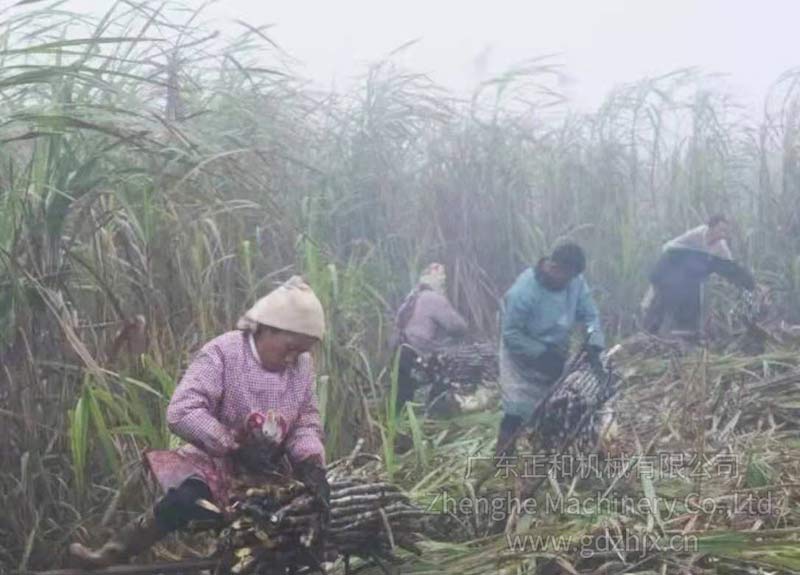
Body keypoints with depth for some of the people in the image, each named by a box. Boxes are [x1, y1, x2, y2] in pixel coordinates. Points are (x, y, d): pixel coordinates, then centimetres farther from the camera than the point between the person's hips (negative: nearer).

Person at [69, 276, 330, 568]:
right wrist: (234, 445, -29)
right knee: (190, 497, -34)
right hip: (215, 461, -5)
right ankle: (116, 551, -13)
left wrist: (311, 463, -18)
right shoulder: (221, 354, -16)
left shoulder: (302, 365, 1)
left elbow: (307, 423, 3)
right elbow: (181, 413, -25)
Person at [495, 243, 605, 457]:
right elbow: (510, 334, -26)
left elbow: (589, 314, -6)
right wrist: (543, 354, -29)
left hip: (554, 356, 6)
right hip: (523, 360, -6)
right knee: (515, 415, -9)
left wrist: (595, 340, -25)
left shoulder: (575, 281, -15)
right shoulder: (523, 291, -31)